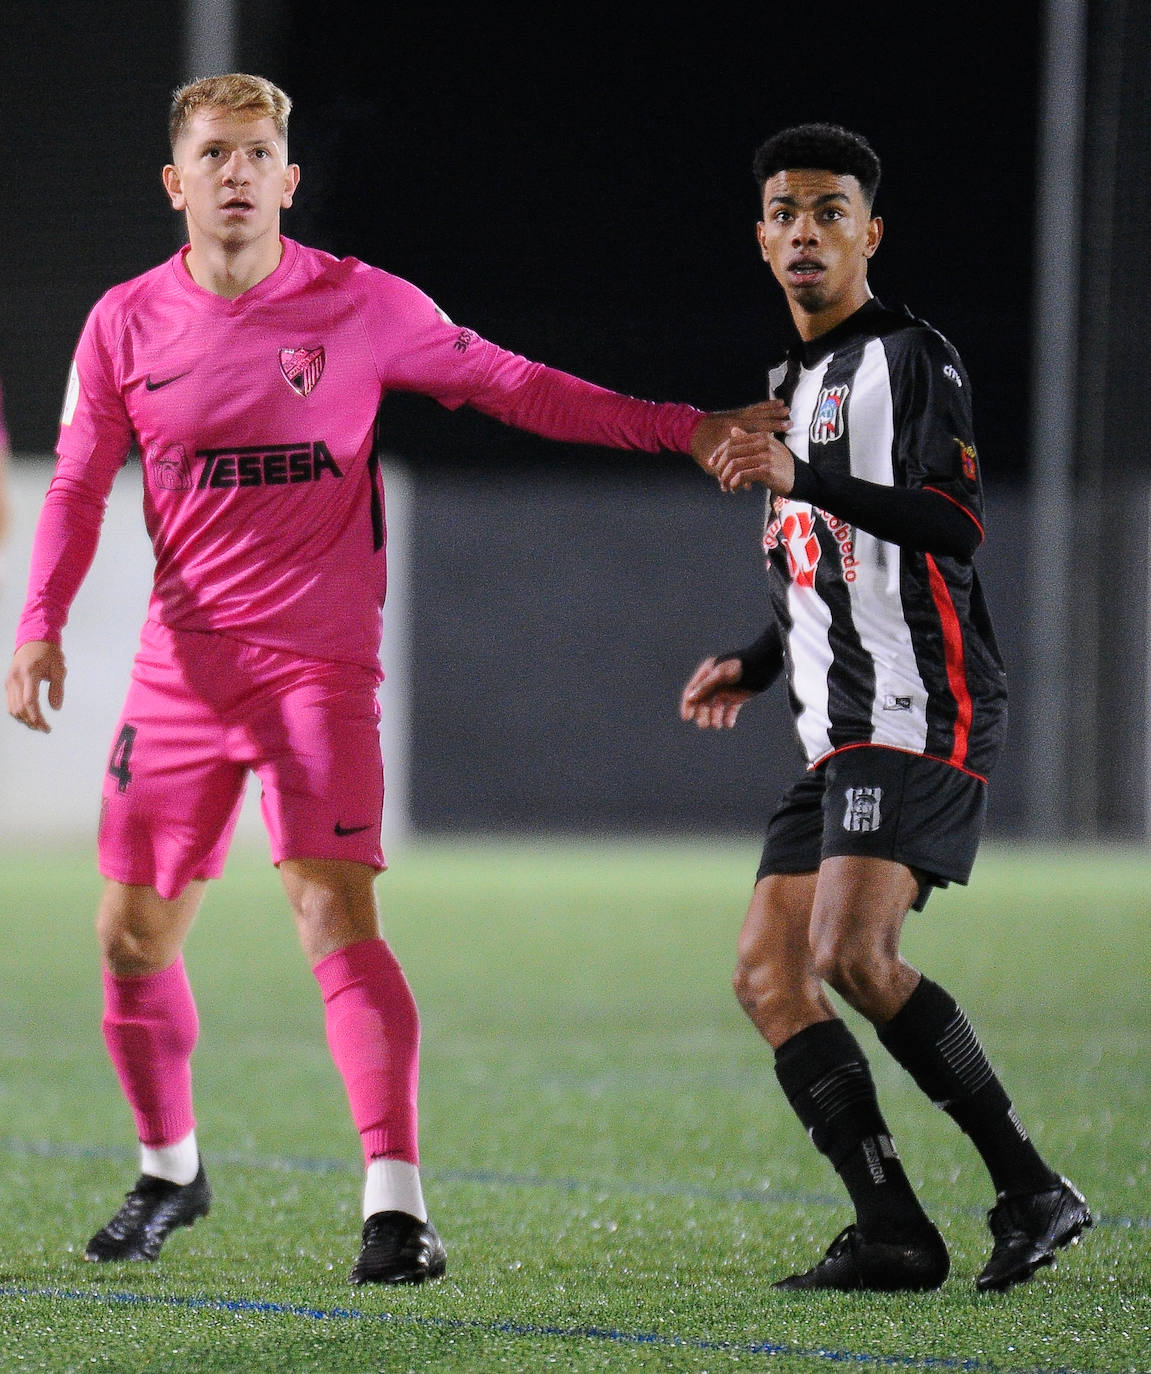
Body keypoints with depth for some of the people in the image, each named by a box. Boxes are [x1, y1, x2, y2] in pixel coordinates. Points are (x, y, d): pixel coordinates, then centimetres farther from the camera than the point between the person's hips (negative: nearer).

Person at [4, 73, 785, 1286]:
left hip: (319, 662, -3)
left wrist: (685, 430, 0)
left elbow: (511, 386, 5)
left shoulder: (359, 306, -2)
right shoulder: (127, 323, 3)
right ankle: (167, 1170, 28)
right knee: (132, 933, 5)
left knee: (335, 914, -18)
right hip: (180, 668, 3)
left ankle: (397, 1204, -19)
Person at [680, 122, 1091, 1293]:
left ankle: (1029, 1189, -17)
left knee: (853, 953, -24)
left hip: (921, 714, -10)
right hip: (839, 733, 10)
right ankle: (892, 1232, -4)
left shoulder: (911, 357, -4)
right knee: (767, 970, -1)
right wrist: (757, 663, 19)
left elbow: (956, 523, -20)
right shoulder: (795, 382, 24)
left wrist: (806, 479, -28)